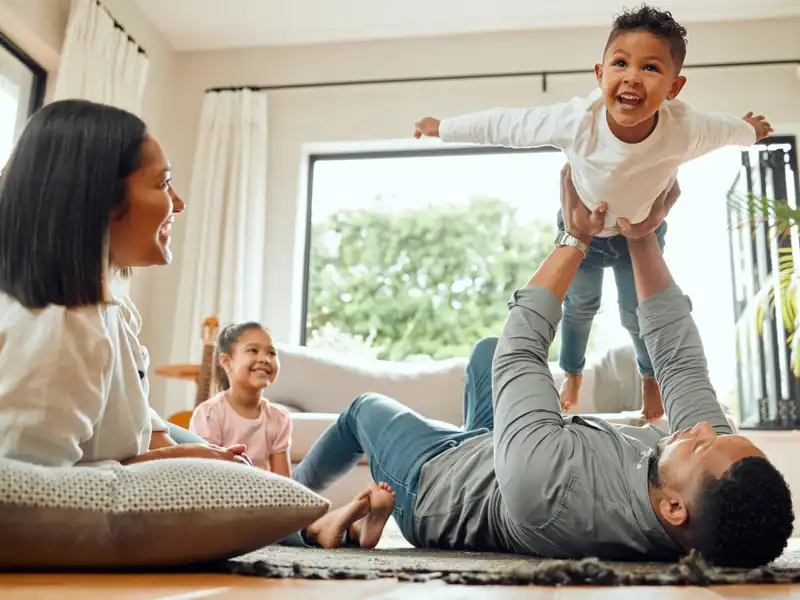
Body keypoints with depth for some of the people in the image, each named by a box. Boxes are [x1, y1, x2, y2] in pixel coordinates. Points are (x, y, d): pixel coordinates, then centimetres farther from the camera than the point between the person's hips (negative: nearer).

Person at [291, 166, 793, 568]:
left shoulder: (550, 486, -51)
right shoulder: (727, 481, -34)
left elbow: (520, 349, -36)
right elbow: (680, 358, -20)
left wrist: (575, 239, -24)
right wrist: (643, 238, -22)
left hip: (434, 481, -5)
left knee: (365, 407, 23)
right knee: (487, 348, 22)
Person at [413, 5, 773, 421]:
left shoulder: (686, 130, -36)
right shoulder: (575, 121, -40)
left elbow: (728, 128, -11)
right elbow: (504, 125, -27)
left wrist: (751, 130, 12)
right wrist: (442, 128, -16)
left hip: (642, 231, 0)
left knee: (638, 314, 17)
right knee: (579, 305, 22)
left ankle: (651, 377, 51)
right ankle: (572, 374, 53)